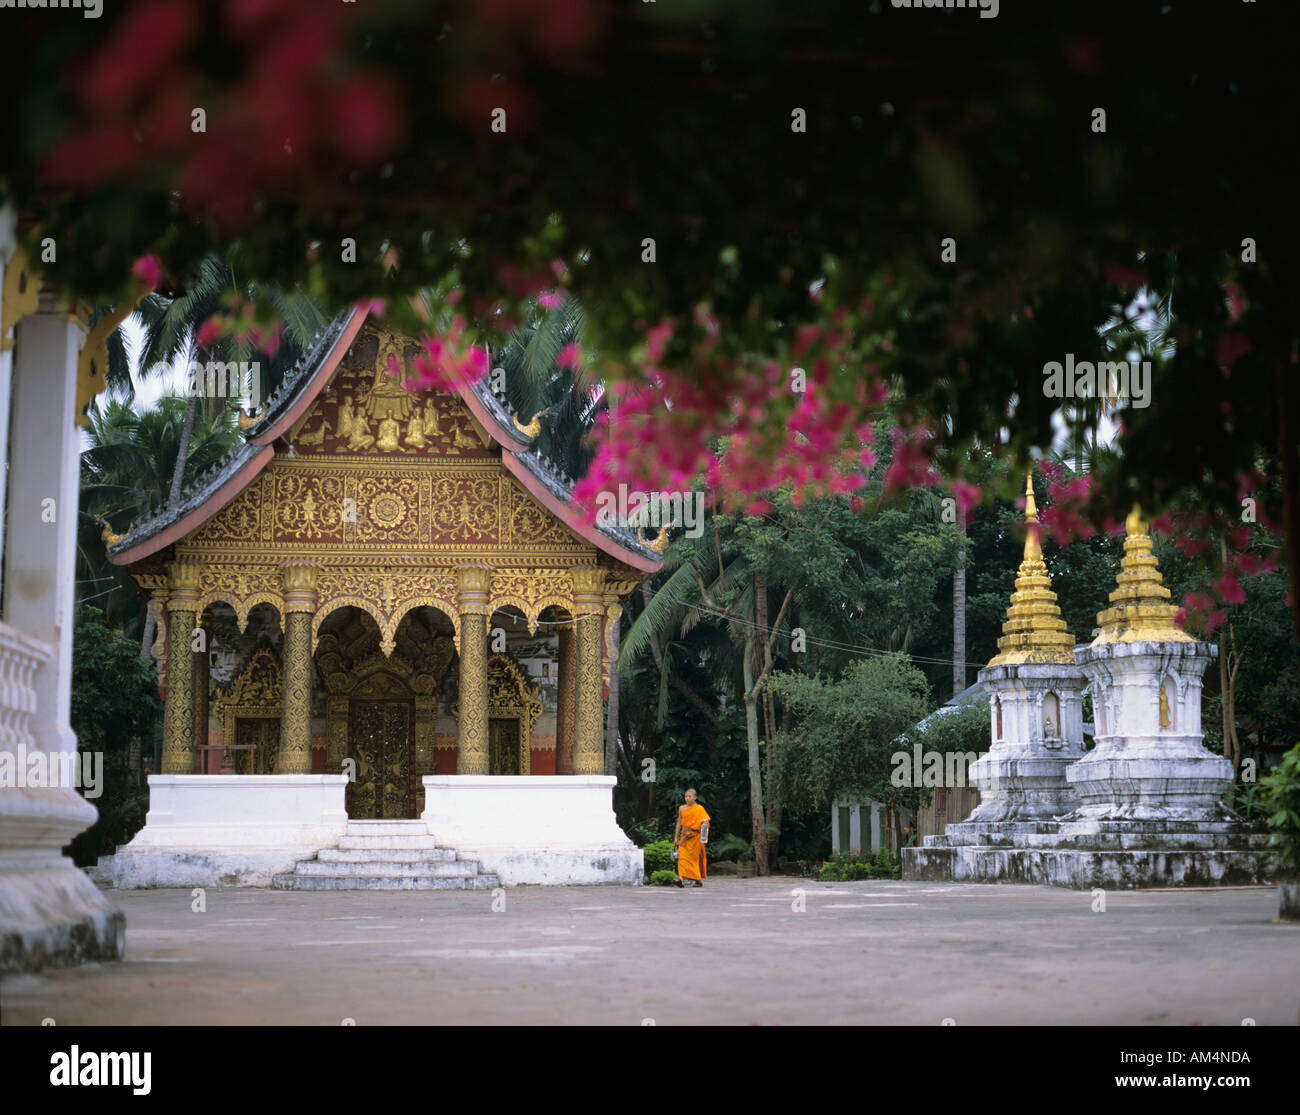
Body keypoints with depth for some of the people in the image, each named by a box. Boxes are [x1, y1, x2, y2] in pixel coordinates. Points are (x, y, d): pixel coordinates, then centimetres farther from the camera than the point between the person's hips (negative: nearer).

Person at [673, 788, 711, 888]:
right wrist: (676, 836, 16)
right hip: (684, 835, 4)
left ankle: (698, 880, 2)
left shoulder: (699, 808, 1)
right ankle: (682, 878, -15)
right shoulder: (682, 809, 13)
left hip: (694, 836, -4)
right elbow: (679, 823, 18)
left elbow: (705, 819, -7)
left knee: (694, 857, -4)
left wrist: (705, 823, -31)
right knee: (682, 856, -10)